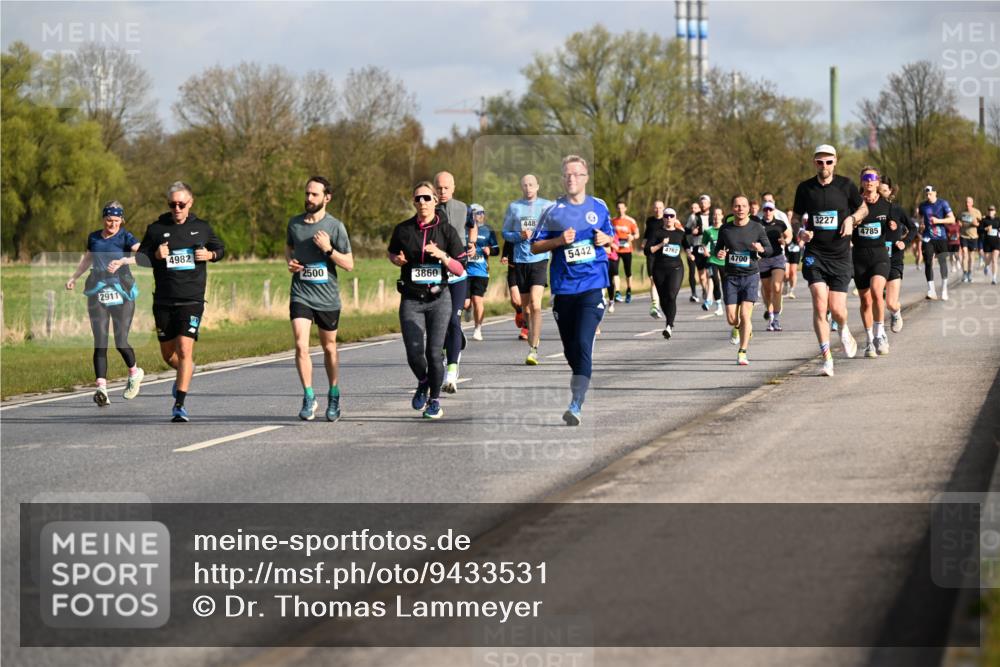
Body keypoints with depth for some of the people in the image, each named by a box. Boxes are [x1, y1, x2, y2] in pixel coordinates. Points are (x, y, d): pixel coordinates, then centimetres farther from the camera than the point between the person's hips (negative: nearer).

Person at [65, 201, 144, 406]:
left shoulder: (125, 237, -3)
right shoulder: (94, 237, 11)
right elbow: (87, 258, 30)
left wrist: (123, 261, -34)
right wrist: (74, 277, 20)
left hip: (122, 294, -3)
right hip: (98, 294, 3)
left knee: (120, 342, -4)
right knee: (100, 342, -9)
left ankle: (135, 373, 26)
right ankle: (101, 387, -16)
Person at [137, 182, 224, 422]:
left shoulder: (201, 228, 6)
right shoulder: (156, 229, 4)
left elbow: (220, 248, 22)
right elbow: (140, 258, 9)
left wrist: (210, 254, -1)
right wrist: (155, 256, -12)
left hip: (191, 300, -2)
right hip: (164, 301, 2)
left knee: (185, 349, -16)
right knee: (168, 354, 11)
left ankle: (180, 404, -14)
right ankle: (185, 372, 46)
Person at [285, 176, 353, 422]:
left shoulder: (335, 226, -5)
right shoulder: (294, 223, 4)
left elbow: (349, 264, -4)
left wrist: (328, 249, -19)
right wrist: (290, 261, 3)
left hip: (327, 298, -1)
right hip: (301, 295, 1)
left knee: (329, 347, 12)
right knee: (301, 346, -15)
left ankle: (334, 395, 29)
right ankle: (309, 397, -10)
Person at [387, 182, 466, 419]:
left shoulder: (447, 231, 0)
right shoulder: (403, 230, 4)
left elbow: (461, 269, 0)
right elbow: (391, 253, 23)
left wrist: (442, 256, -17)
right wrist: (397, 259, 0)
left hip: (438, 299, -1)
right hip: (411, 300, 1)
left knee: (434, 352, -5)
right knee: (414, 353, -7)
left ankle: (435, 400, 15)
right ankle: (423, 383, 26)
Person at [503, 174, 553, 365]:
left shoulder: (547, 206, 5)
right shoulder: (513, 207, 10)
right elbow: (505, 233, 11)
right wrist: (520, 236, -8)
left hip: (540, 259, -3)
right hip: (520, 261, 3)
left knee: (535, 304, -16)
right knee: (525, 306, 9)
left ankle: (533, 350, -19)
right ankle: (534, 339, 27)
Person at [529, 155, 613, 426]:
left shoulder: (599, 207, 8)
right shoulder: (553, 211, 3)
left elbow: (611, 237, 22)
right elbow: (535, 246, 5)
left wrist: (605, 239, -1)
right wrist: (559, 241, -11)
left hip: (593, 286, -1)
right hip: (563, 288, 1)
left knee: (583, 345, -16)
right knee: (570, 349, 9)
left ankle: (576, 405, -21)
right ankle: (580, 381, 35)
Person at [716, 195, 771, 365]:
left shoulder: (757, 228, -1)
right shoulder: (725, 230, 2)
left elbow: (770, 250, 5)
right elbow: (718, 248, 15)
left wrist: (761, 249, -18)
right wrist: (718, 254, -9)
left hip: (750, 276, -2)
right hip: (731, 277, 2)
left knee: (745, 314, -13)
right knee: (732, 319, -3)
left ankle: (742, 353, -4)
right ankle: (739, 327, 35)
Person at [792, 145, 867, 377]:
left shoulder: (846, 185, 0)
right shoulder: (805, 188, 3)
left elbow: (863, 209, 15)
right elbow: (796, 217, 15)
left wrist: (851, 219, -6)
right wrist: (801, 231, -7)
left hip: (840, 255, 0)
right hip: (814, 254, 0)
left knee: (837, 309, -4)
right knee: (819, 303, -17)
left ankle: (844, 331, 34)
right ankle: (827, 358, -11)